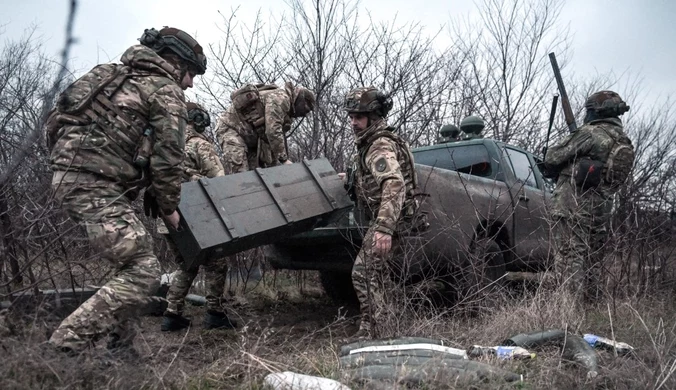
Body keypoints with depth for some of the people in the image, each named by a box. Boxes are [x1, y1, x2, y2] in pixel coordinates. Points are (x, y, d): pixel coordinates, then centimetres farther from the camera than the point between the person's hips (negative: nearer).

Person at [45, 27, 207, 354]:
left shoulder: (120, 77, 25)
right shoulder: (167, 92, -1)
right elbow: (167, 156, -8)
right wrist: (169, 207, 6)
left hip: (68, 175, 10)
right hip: (96, 184, -10)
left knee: (131, 261, 17)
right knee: (142, 273, -11)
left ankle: (121, 349, 20)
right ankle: (62, 349, -13)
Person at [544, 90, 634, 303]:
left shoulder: (592, 133, -9)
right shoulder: (625, 145, 14)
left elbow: (553, 157, -9)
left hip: (572, 203, -7)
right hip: (601, 209, 8)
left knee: (570, 256, -7)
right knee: (592, 260, 16)